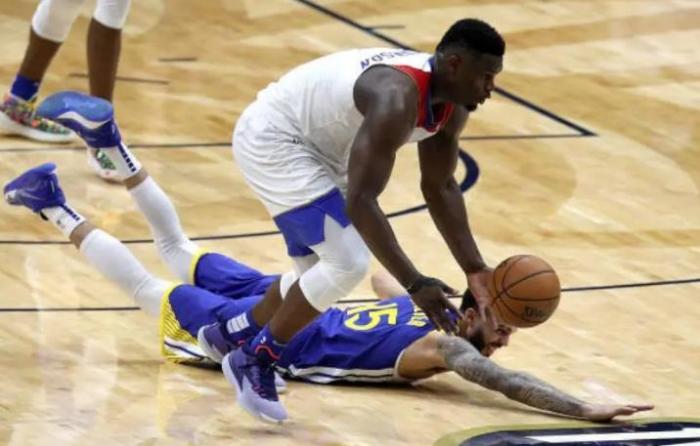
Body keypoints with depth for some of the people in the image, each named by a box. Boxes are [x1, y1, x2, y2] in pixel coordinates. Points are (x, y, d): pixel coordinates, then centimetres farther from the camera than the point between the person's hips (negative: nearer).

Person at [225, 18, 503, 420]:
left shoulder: (452, 104, -6)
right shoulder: (396, 99, -35)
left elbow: (440, 187, 6)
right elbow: (360, 201, -38)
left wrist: (475, 269, -3)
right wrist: (415, 284, -40)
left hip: (315, 145, 10)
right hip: (272, 139, -10)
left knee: (322, 269, 21)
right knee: (347, 263, -18)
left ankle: (233, 339, 42)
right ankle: (253, 361, -4)